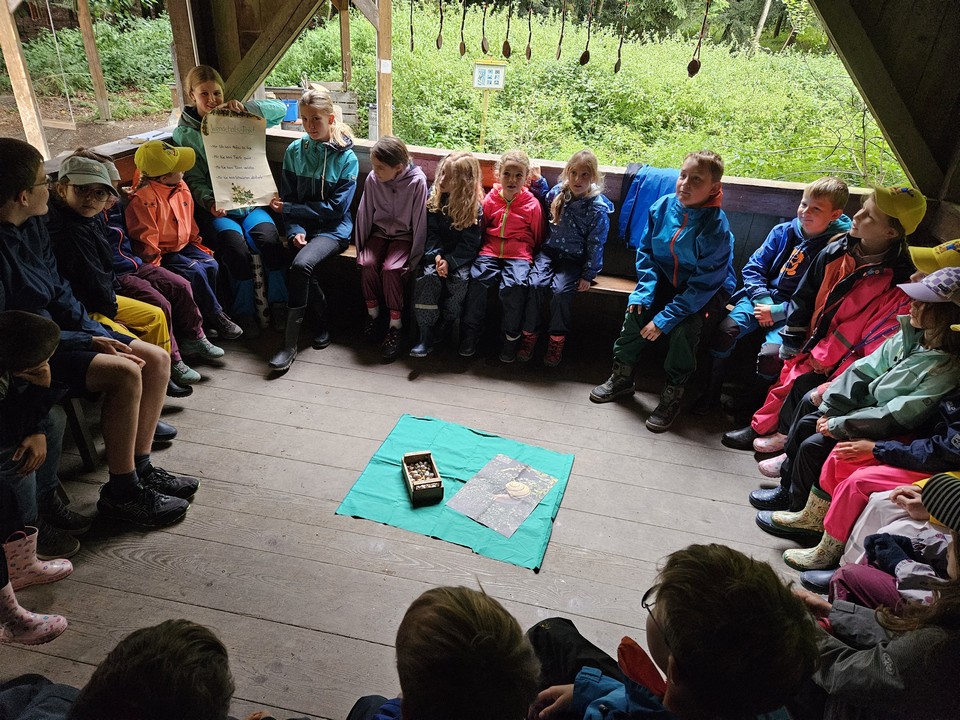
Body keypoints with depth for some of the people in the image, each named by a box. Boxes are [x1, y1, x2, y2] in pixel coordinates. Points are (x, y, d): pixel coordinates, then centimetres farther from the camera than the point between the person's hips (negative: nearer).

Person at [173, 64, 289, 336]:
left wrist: (245, 106, -15)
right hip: (217, 207, -2)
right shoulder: (184, 134, 5)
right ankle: (244, 314, -11)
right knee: (237, 250, -29)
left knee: (270, 239, -28)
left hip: (250, 201, 2)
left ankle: (279, 304, -14)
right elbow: (194, 179, -2)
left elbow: (280, 109, 1)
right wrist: (209, 202, -22)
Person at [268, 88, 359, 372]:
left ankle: (290, 343, -22)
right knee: (305, 269, -28)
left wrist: (288, 209, -11)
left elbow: (335, 209, -9)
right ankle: (323, 322, 1)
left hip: (333, 228, -3)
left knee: (301, 265, -31)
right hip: (302, 225, 3)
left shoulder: (346, 158, -4)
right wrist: (295, 230, -13)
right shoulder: (294, 151, 6)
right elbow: (287, 199, 7)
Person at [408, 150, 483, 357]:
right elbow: (431, 232, 0)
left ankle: (439, 332, -18)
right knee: (428, 276, -28)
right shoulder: (435, 196, 3)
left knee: (460, 279, -32)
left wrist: (450, 261, -23)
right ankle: (426, 335, -27)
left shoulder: (475, 206, -6)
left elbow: (469, 244, -9)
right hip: (437, 252, 2)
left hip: (461, 256, -2)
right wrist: (436, 255, -17)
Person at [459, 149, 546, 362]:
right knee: (478, 279, -27)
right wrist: (483, 250, 9)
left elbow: (537, 238, 12)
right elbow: (481, 230, 19)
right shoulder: (490, 200, 8)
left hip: (518, 255, -2)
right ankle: (471, 331, -11)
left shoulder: (532, 204, 3)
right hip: (490, 251, 2)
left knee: (513, 285, -30)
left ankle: (511, 336, -10)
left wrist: (533, 259, 5)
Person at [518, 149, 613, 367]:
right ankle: (529, 335, -11)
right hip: (549, 251, 4)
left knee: (560, 291, -28)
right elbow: (544, 200, 27)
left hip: (574, 259, -3)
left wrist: (588, 275, -11)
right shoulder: (557, 192, 2)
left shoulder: (598, 208, -11)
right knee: (535, 284, -23)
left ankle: (557, 340, -10)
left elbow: (595, 245, -8)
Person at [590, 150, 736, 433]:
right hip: (666, 279, 5)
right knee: (637, 308, -18)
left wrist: (664, 319, -27)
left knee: (685, 325, -29)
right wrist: (645, 291, -14)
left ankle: (672, 396, -9)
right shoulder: (662, 207, -12)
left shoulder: (716, 227, -27)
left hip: (708, 290, -4)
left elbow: (703, 283, -26)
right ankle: (622, 377, 1)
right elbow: (645, 251, 0)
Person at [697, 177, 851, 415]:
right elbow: (753, 267, 9)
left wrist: (778, 312, -16)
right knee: (725, 330, -23)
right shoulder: (783, 232, 6)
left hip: (792, 314, -4)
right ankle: (711, 393, -5)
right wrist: (762, 299, -7)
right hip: (762, 297, 4)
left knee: (771, 354, -30)